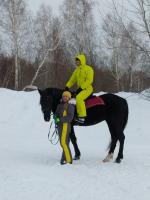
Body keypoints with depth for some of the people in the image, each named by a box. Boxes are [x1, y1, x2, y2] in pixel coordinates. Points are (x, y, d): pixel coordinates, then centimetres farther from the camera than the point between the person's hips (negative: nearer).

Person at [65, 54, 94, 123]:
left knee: (79, 98, -32)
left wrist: (81, 88, -21)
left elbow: (89, 80, -16)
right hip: (80, 89, 9)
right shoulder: (77, 70, 15)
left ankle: (82, 117, -32)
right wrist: (67, 86, 4)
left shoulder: (88, 69, -8)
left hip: (87, 88, -9)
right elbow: (72, 79, 18)